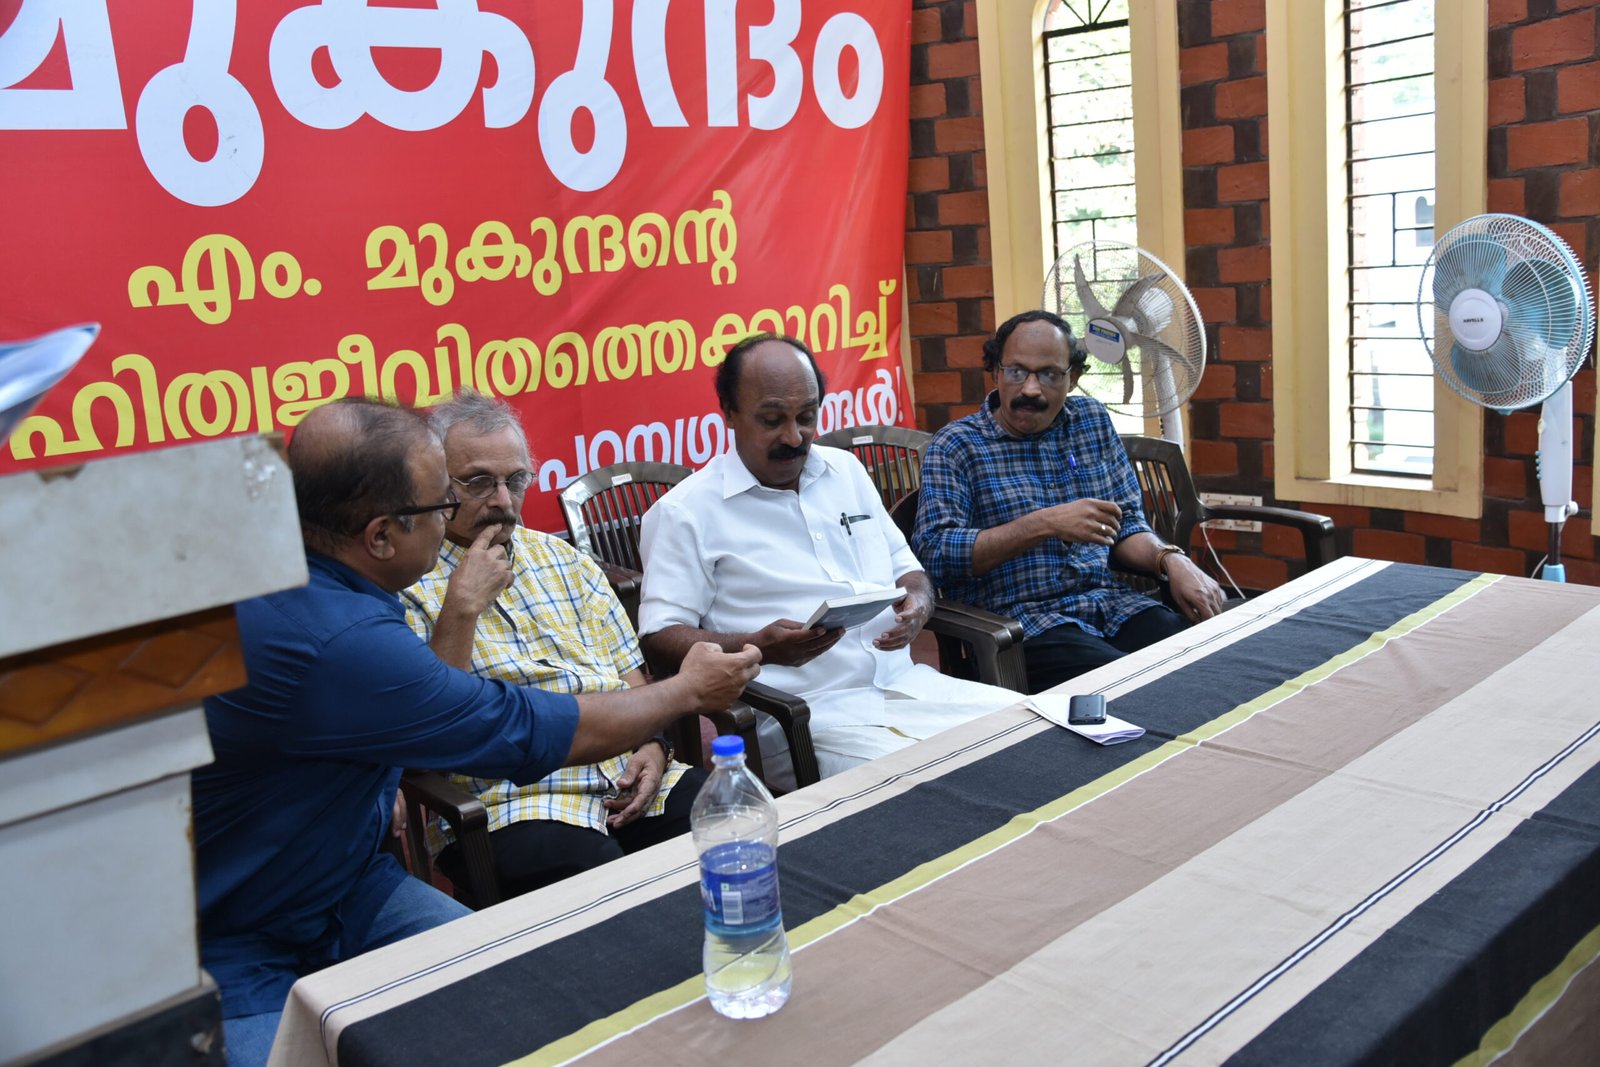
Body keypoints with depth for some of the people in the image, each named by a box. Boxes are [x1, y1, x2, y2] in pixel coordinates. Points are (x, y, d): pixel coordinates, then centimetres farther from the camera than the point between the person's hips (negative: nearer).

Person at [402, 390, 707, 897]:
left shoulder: (565, 560, 19)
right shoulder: (407, 589, 1)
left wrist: (652, 746, 0)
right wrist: (461, 609, -15)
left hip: (629, 778, 6)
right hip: (510, 804, -6)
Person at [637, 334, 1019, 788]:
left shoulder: (846, 469, 17)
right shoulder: (685, 512, -3)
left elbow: (905, 567, 23)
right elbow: (659, 635, -8)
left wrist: (917, 604, -2)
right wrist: (758, 647, -24)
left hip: (906, 683, 7)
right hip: (803, 713, -7)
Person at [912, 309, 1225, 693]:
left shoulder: (1093, 421, 15)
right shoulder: (954, 448, -2)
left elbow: (1126, 525, 18)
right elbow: (934, 552, -14)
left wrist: (1171, 560, -4)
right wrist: (1044, 525, -20)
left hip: (1110, 603, 6)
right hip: (1019, 619, -5)